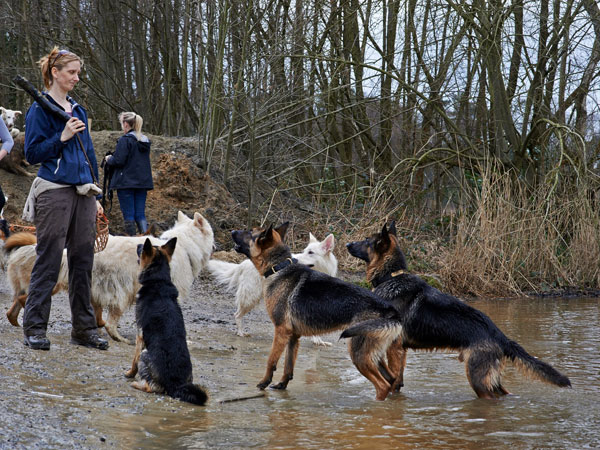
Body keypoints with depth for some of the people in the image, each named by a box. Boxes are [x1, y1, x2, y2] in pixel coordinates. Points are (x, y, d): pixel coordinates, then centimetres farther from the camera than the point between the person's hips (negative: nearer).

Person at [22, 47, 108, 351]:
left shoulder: (78, 110, 17)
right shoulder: (40, 109, -3)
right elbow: (32, 153, -8)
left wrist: (95, 197, 17)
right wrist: (62, 137, -20)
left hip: (83, 193, 7)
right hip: (54, 191, -7)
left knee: (83, 262, 7)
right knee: (48, 261, -5)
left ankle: (84, 328, 13)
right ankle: (34, 329, 1)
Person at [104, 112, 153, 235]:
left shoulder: (125, 140, -12)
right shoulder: (145, 141, 12)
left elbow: (118, 161, -17)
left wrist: (108, 159, 5)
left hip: (126, 182, -7)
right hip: (143, 182, 7)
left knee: (129, 215, -2)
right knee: (140, 214, 7)